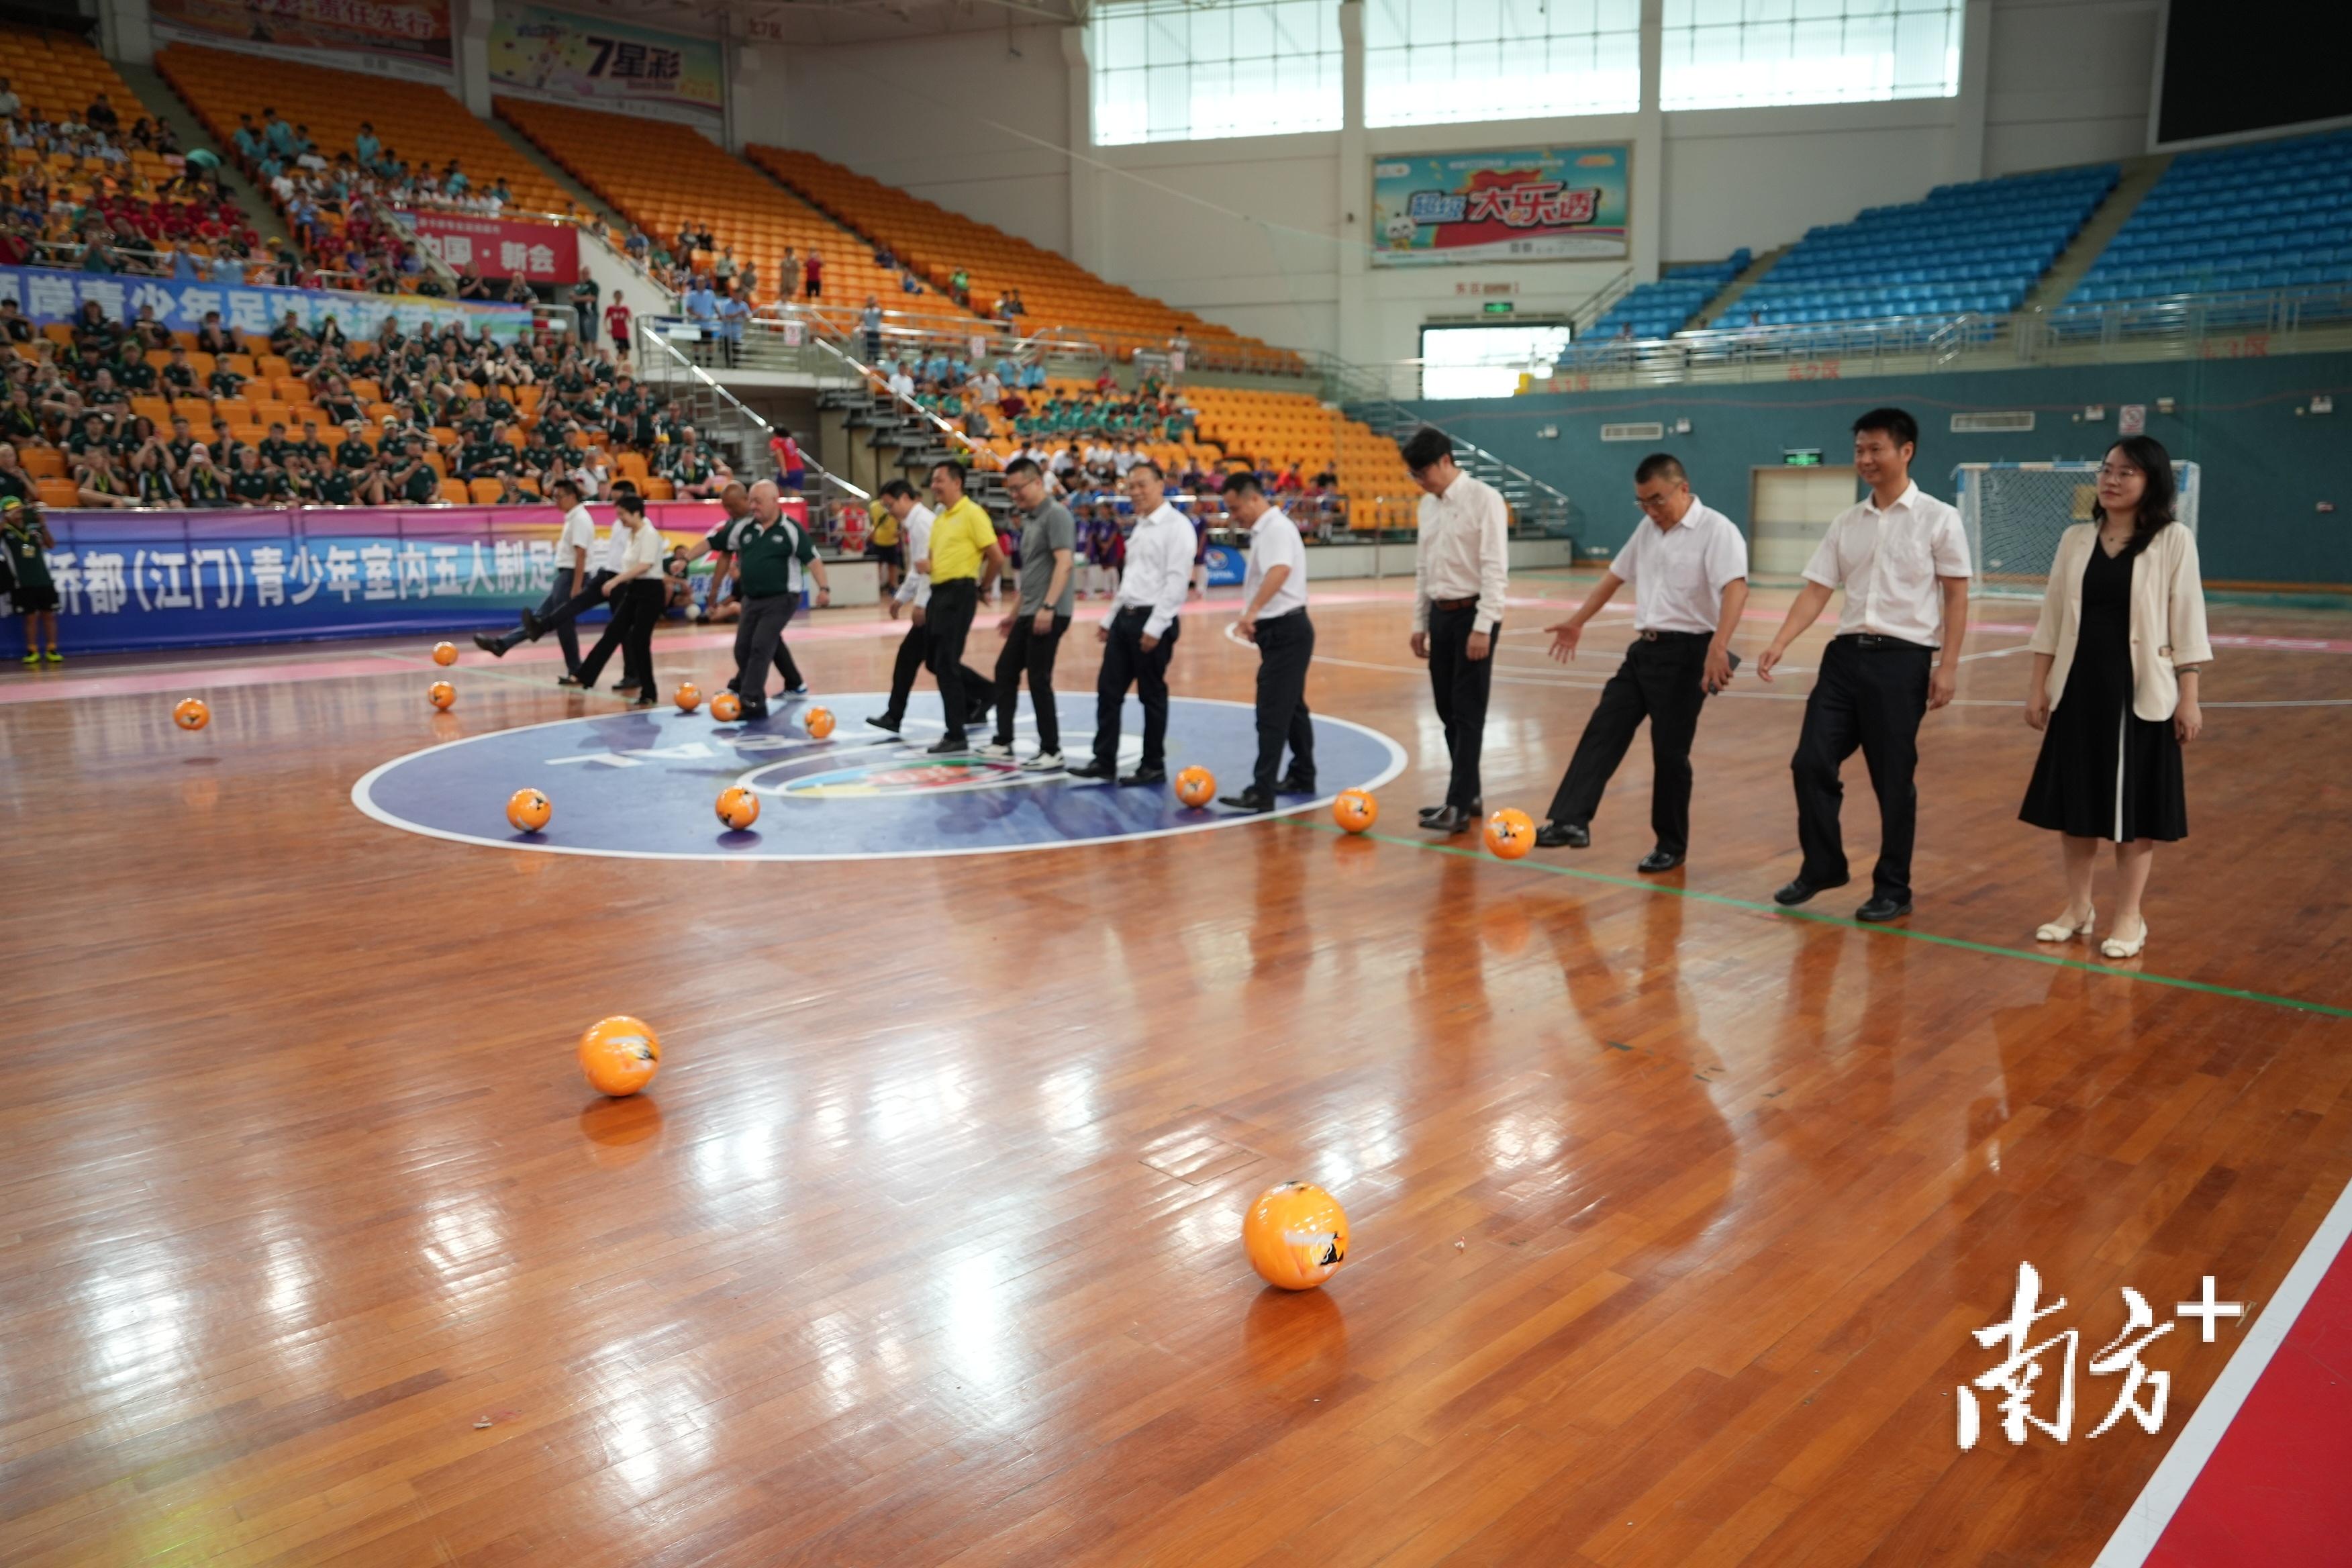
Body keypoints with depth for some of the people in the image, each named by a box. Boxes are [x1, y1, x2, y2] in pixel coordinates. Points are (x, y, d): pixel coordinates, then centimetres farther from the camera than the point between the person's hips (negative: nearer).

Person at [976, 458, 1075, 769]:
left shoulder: (1055, 514, -12)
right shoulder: (1029, 519, 17)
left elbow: (1064, 563, -21)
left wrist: (1048, 607, -29)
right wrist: (1015, 613, 24)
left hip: (1049, 614, -10)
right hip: (1029, 614, 10)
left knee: (1039, 680, -6)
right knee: (1005, 670, 12)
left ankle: (1051, 752, 4)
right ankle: (1003, 742, 21)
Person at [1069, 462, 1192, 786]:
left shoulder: (1176, 526, -11)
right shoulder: (1140, 527, 16)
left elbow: (1177, 580, -17)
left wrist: (1156, 627, -21)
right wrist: (1109, 619, 20)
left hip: (1153, 620, -8)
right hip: (1125, 616, 8)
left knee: (1152, 696, 1)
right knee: (1108, 690, 7)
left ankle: (1154, 767, 12)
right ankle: (1104, 761, 14)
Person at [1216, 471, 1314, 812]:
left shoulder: (1276, 528, -17)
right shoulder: (1265, 530, 16)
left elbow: (1280, 570, -35)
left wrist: (1252, 611, -44)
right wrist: (1255, 619, 21)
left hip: (1286, 631, -11)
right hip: (1279, 630, 11)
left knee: (1273, 713, -11)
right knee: (1292, 707, 18)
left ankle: (1261, 792, -11)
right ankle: (1302, 777, 28)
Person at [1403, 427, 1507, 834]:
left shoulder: (1483, 499, -11)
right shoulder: (1429, 504, 11)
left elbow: (1495, 567, -16)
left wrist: (1483, 627, -20)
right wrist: (1420, 623, 15)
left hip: (1472, 613, -7)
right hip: (1440, 613, 7)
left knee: (1467, 712, -5)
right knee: (1447, 710, 11)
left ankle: (1459, 805, -2)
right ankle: (1470, 793, 22)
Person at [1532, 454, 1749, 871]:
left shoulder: (1716, 530, -12)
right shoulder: (1648, 529, 12)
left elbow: (1736, 588, -27)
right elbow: (1615, 575, 25)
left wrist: (1719, 646, -41)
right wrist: (1577, 622, 27)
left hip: (1687, 652, -7)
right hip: (1645, 648, 7)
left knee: (1669, 750, -1)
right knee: (1602, 731, -1)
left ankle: (1671, 846, 13)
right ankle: (1571, 821, -4)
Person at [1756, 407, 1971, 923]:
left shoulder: (1938, 519, -3)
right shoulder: (1847, 523, 10)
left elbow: (1956, 596, -4)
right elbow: (1816, 590, 8)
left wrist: (1947, 666, -11)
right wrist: (1779, 644, -5)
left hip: (1903, 659, -5)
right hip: (1846, 653, 5)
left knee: (1893, 780, 2)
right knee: (1811, 763, 1)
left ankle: (1893, 890, 15)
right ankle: (1822, 866, 20)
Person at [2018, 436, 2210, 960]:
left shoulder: (2174, 541, -5)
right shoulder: (2075, 539, 5)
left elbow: (2187, 623, -5)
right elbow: (2053, 618, 8)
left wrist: (2188, 697, -8)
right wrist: (2038, 685, 5)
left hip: (2143, 690, -3)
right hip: (2078, 686, 4)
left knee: (2135, 804, 4)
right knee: (2075, 799, 9)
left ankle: (2128, 918, 16)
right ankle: (2077, 908, 24)